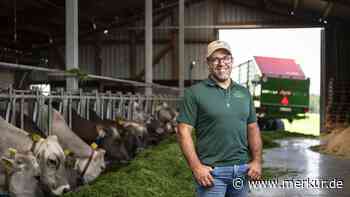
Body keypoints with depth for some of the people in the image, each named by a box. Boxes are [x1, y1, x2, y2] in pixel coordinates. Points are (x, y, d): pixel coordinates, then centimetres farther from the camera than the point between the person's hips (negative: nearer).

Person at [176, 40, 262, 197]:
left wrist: (257, 161, 4)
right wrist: (196, 167, -15)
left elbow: (253, 128, 14)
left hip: (242, 169, 5)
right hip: (211, 171, -5)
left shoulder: (244, 92, 11)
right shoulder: (194, 93, -4)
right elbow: (184, 132, -9)